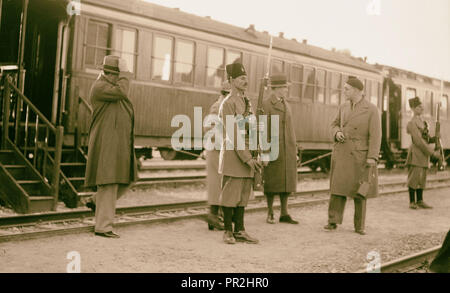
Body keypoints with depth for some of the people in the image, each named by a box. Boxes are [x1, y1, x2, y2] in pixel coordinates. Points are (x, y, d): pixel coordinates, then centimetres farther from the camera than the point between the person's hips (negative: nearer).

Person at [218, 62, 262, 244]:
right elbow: (232, 135, -18)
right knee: (230, 194, -2)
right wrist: (248, 159, -21)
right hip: (233, 154, -8)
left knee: (243, 194, 8)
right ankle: (228, 231, 7)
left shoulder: (246, 102, 17)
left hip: (246, 154, 8)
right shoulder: (228, 103, -11)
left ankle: (240, 231, 13)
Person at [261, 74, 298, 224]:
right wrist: (265, 154, -16)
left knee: (286, 182, 6)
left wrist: (294, 152, 14)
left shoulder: (286, 106, 16)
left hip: (288, 150, 7)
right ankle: (270, 213, 11)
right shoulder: (265, 105, -8)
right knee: (272, 183, 0)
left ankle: (284, 214, 12)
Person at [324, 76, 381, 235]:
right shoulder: (343, 107, 7)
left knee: (359, 190, 3)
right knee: (338, 186, -1)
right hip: (341, 153, 4)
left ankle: (359, 226, 12)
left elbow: (375, 135, -12)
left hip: (360, 155, -3)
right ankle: (333, 221, 3)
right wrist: (337, 133, -6)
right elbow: (335, 125, 18)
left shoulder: (372, 110, -8)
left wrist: (372, 158, -18)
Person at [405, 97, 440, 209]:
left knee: (422, 178, 9)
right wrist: (432, 153, -17)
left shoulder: (423, 122, 14)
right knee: (414, 177, -6)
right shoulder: (412, 123, -12)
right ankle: (412, 202, 1)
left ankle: (420, 201, 14)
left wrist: (435, 138, -5)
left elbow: (427, 139, 17)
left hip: (424, 153, 8)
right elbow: (419, 141, -18)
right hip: (416, 153, -8)